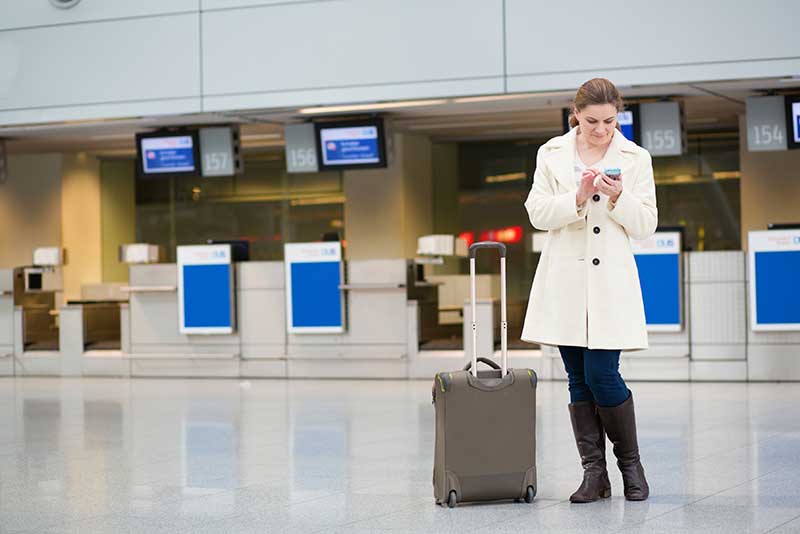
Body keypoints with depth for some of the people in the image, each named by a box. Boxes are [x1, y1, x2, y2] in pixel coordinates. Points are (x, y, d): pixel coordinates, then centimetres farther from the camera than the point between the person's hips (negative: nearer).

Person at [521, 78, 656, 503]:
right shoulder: (552, 154, 6)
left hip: (610, 280, -2)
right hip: (564, 279, 2)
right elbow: (537, 213, -1)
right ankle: (594, 473, 11)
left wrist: (618, 199, -17)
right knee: (579, 380, 4)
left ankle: (630, 463, 11)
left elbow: (646, 225, 1)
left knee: (602, 375, -9)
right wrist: (577, 198, -16)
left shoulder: (635, 158, 2)